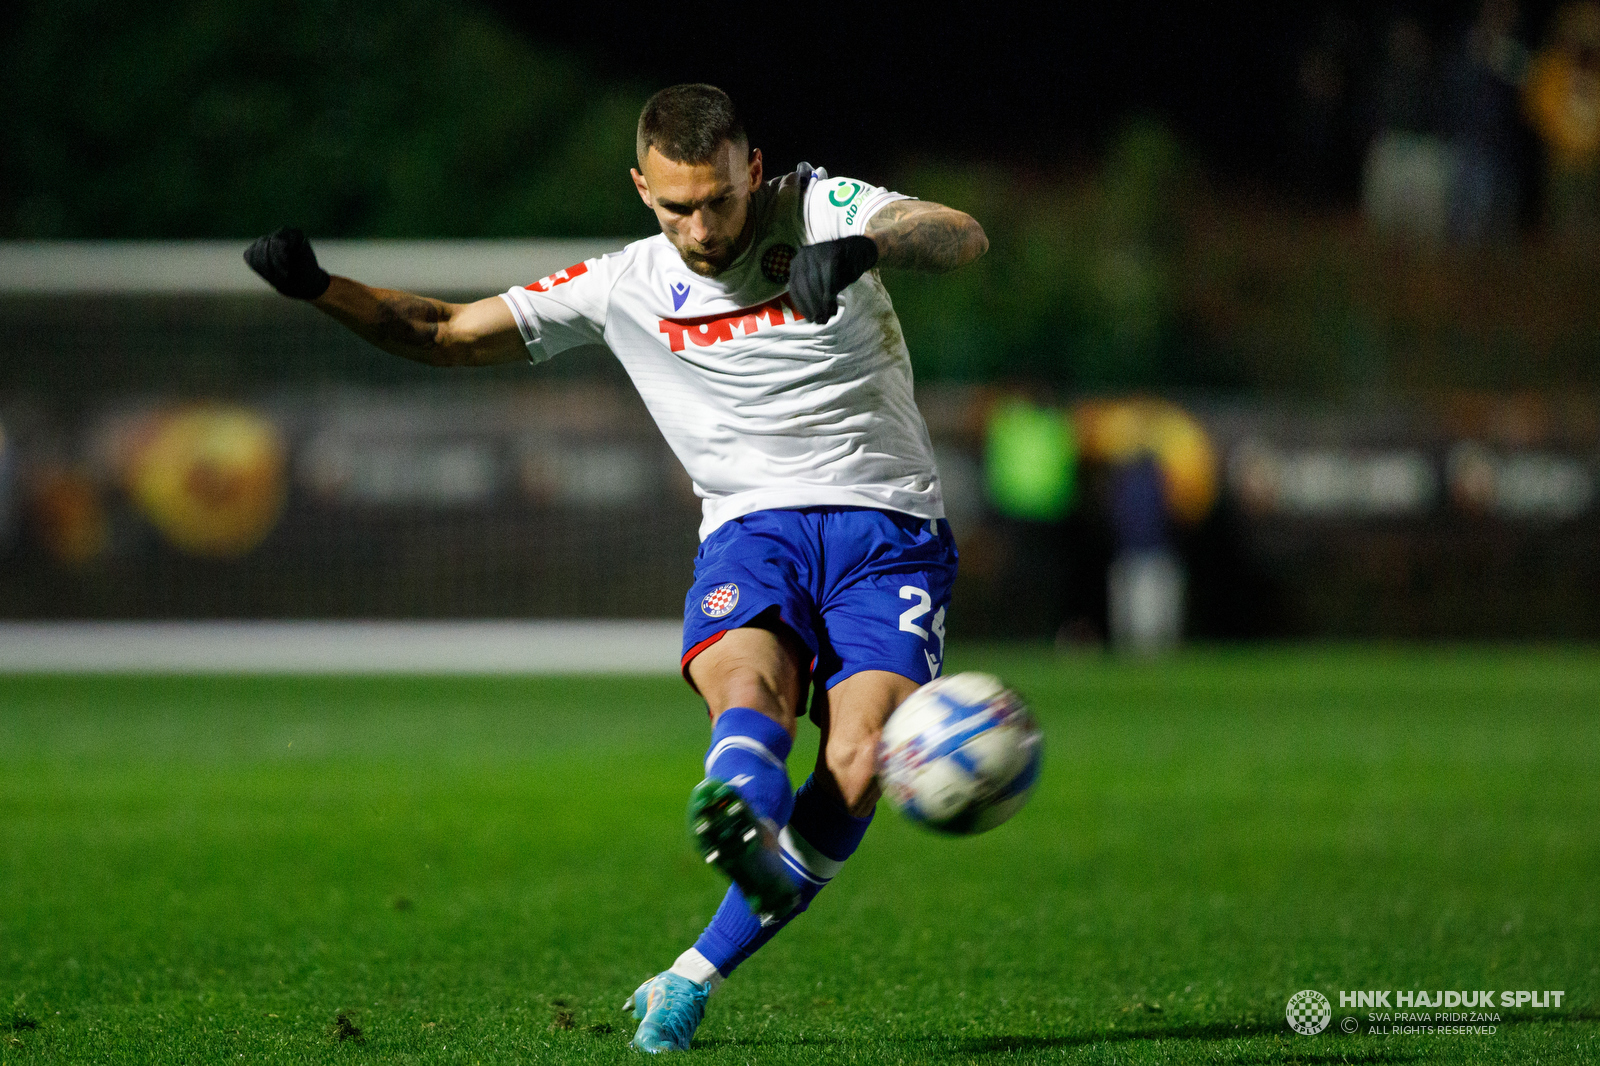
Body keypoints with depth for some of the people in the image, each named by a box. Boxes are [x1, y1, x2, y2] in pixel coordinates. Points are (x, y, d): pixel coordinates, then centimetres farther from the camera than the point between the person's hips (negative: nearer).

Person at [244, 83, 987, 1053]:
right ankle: (742, 824, -67)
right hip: (751, 532, 1)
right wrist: (320, 289, -4)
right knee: (749, 695, -33)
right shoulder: (624, 288, 7)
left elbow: (966, 238, -15)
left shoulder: (820, 211, 0)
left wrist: (861, 247, -36)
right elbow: (448, 335, 11)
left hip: (889, 534, -1)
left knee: (855, 769, -23)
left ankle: (691, 982, -14)